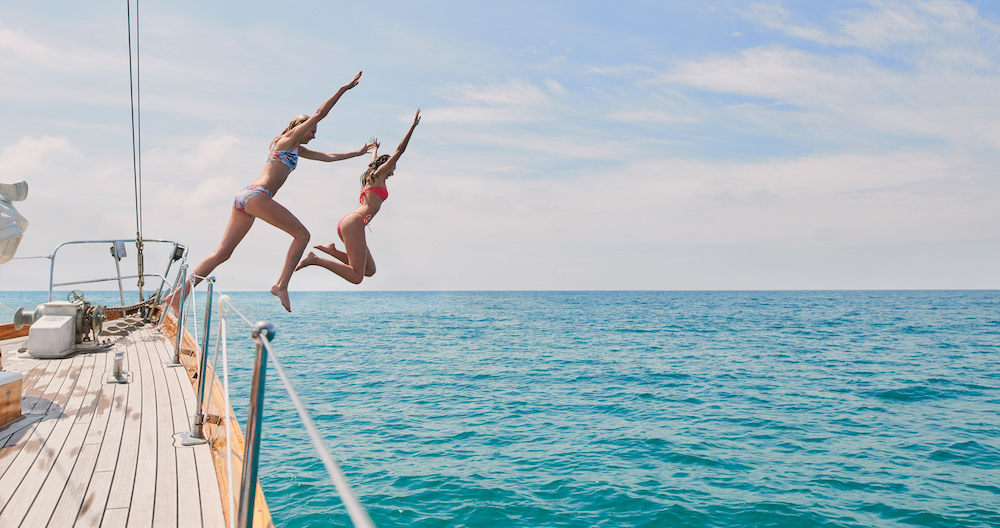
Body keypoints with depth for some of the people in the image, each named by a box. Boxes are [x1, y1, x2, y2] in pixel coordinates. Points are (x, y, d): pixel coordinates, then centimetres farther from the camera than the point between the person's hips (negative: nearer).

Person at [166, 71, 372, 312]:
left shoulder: (297, 149, 29)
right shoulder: (289, 138, 6)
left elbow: (328, 157, 36)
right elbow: (320, 113, 1)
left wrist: (358, 152, 39)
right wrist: (344, 89, 6)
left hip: (244, 197, 9)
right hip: (256, 194, -9)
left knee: (223, 252, 3)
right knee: (302, 234, -4)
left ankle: (178, 294, -2)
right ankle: (282, 285, -11)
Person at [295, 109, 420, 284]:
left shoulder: (371, 177, 27)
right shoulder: (379, 174, 6)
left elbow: (373, 162, 50)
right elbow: (399, 151, 4)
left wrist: (375, 149, 70)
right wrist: (413, 127, 8)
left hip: (346, 223, 10)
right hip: (354, 223, -10)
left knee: (370, 270, 7)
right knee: (356, 277, -16)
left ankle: (331, 250, 4)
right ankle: (315, 259, -19)